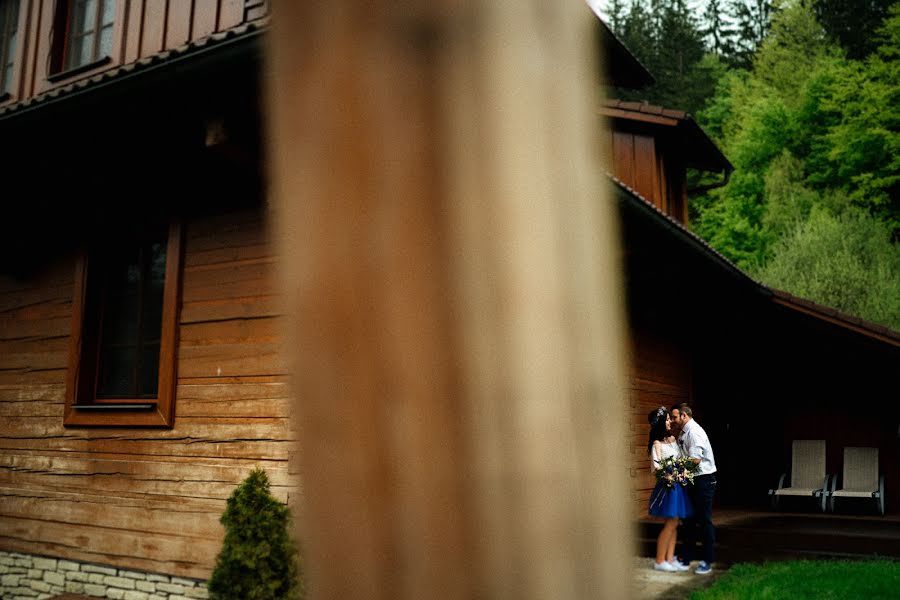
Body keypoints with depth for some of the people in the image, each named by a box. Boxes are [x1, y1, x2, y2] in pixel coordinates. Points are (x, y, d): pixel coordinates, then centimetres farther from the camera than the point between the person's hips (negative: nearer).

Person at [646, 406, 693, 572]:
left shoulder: (672, 438, 11)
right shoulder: (657, 444, -12)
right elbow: (655, 468, -15)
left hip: (678, 485, 7)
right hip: (668, 485, -7)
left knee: (674, 524, 8)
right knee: (670, 524, -4)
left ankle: (670, 559, 14)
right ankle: (660, 561, 5)